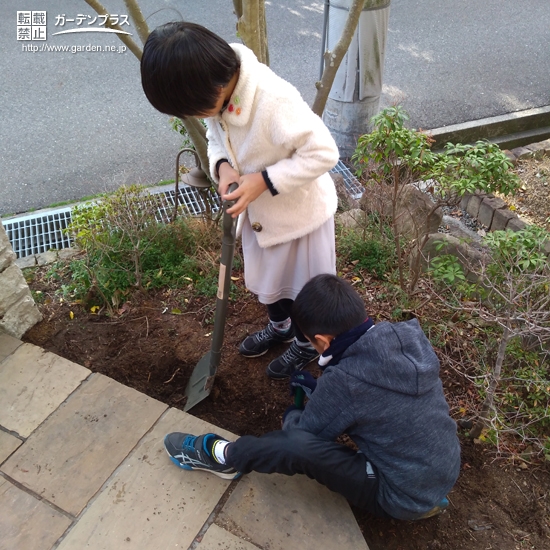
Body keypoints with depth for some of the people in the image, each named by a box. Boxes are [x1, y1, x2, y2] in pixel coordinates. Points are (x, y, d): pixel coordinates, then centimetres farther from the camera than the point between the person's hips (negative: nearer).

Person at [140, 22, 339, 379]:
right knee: (267, 278, 26)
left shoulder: (274, 101, -37)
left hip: (301, 209, -7)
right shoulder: (217, 93, -13)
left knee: (304, 287, 15)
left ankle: (307, 344, 43)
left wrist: (264, 181, -32)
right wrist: (222, 166, -18)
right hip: (259, 210, 7)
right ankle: (280, 327, 54)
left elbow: (324, 152, -31)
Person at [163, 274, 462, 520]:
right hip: (447, 471, 7)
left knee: (295, 443, -20)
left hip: (404, 499, -7)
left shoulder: (343, 381, -29)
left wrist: (290, 414, 10)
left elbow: (302, 438, -10)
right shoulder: (409, 336, -10)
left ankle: (224, 457, 4)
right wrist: (321, 388, 12)